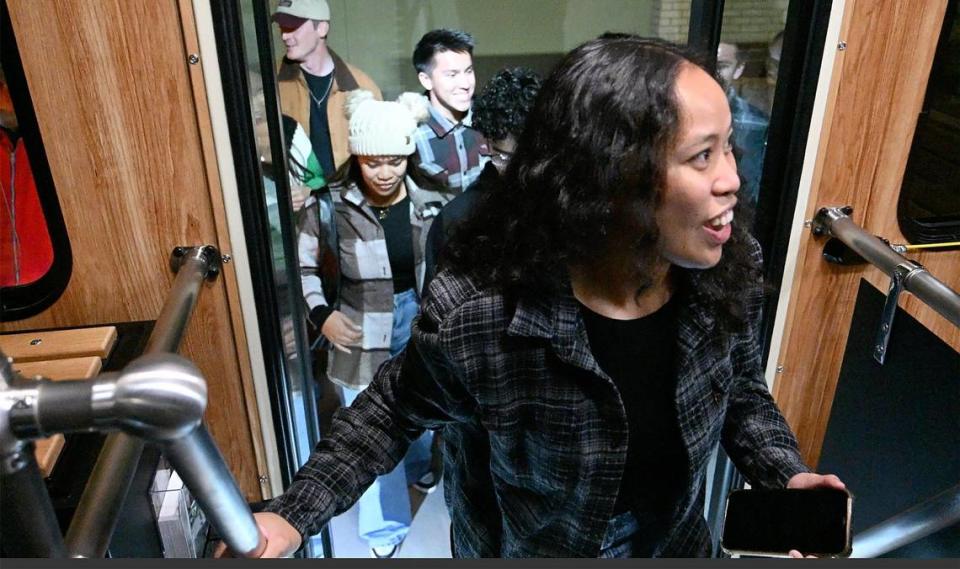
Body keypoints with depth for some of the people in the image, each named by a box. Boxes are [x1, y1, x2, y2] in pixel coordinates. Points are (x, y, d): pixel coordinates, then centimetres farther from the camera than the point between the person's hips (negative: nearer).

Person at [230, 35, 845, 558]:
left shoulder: (724, 278, -21)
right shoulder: (475, 316, -36)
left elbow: (742, 390, 0)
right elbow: (394, 412, -15)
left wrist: (786, 475, -16)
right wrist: (294, 517, -22)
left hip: (676, 544, 4)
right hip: (519, 548, -3)